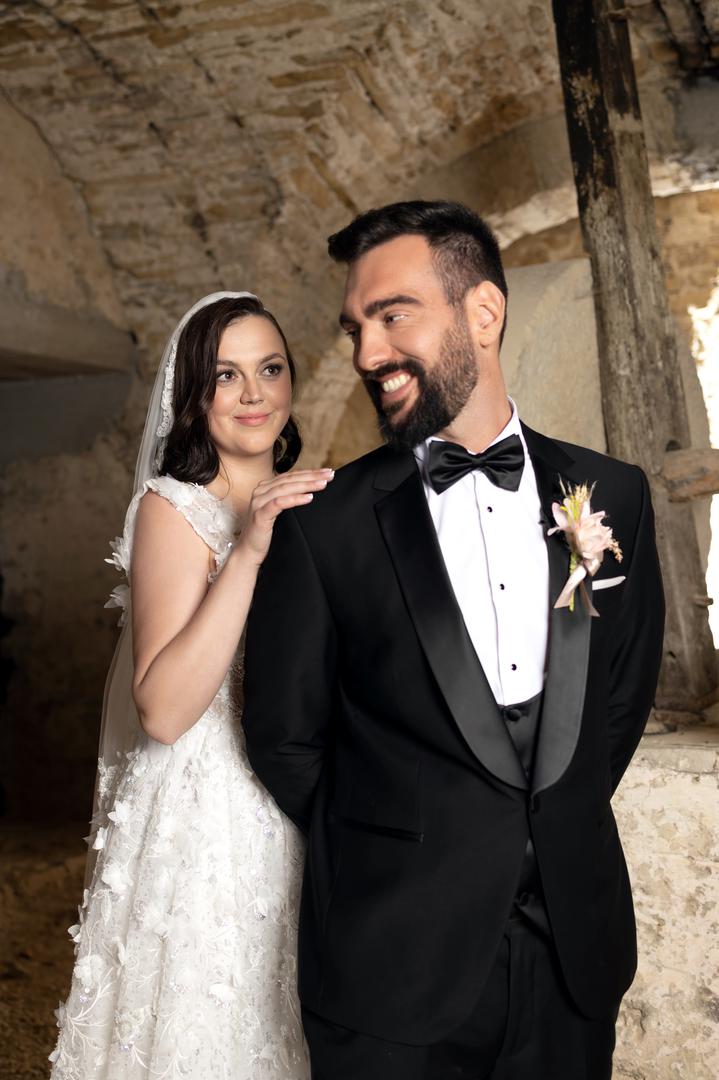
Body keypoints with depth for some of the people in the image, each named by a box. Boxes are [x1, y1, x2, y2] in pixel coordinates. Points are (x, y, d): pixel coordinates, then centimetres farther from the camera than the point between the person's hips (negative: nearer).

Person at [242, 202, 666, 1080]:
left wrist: (554, 834, 7)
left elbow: (623, 694, 9)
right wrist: (386, 855, 6)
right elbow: (283, 738, -2)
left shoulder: (613, 495, 0)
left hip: (576, 950, 3)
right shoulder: (325, 524, -9)